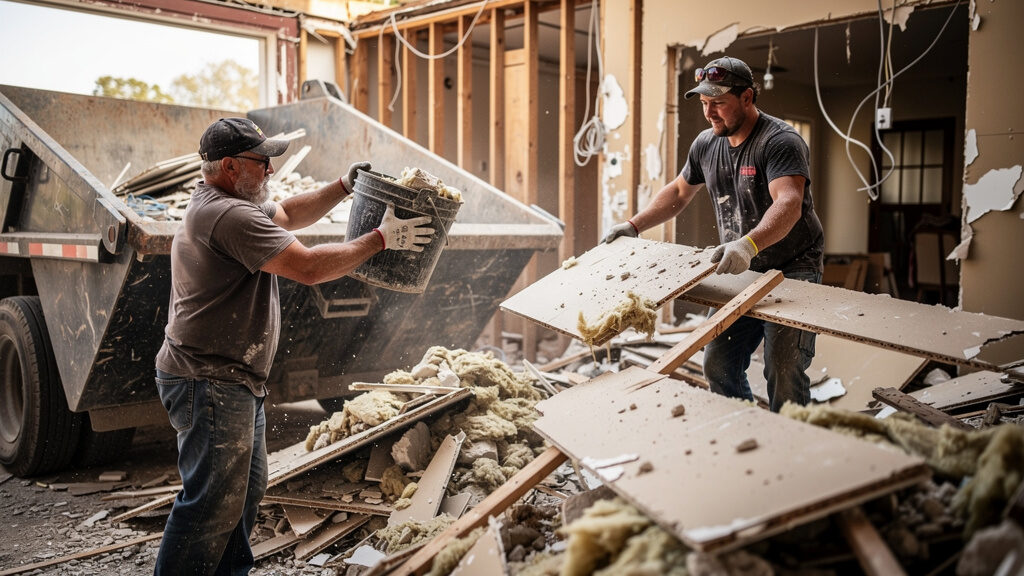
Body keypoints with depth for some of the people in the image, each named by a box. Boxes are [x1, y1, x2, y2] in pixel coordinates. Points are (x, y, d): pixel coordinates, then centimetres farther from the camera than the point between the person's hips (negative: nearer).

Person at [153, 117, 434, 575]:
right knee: (214, 502, -7)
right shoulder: (230, 216, -22)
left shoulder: (216, 202, 13)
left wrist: (344, 187, 12)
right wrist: (381, 239, -17)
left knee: (247, 486, 20)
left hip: (232, 381, 11)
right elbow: (308, 268, -26)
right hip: (210, 383, -11)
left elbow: (288, 215, 25)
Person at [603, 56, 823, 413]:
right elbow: (678, 192, 22)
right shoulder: (706, 144, 6)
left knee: (783, 370, -14)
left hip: (793, 269, -7)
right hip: (739, 271, 7)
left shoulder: (780, 142, -17)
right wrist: (634, 226, 11)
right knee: (718, 363, 4)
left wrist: (748, 244, -51)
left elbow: (789, 204, -33)